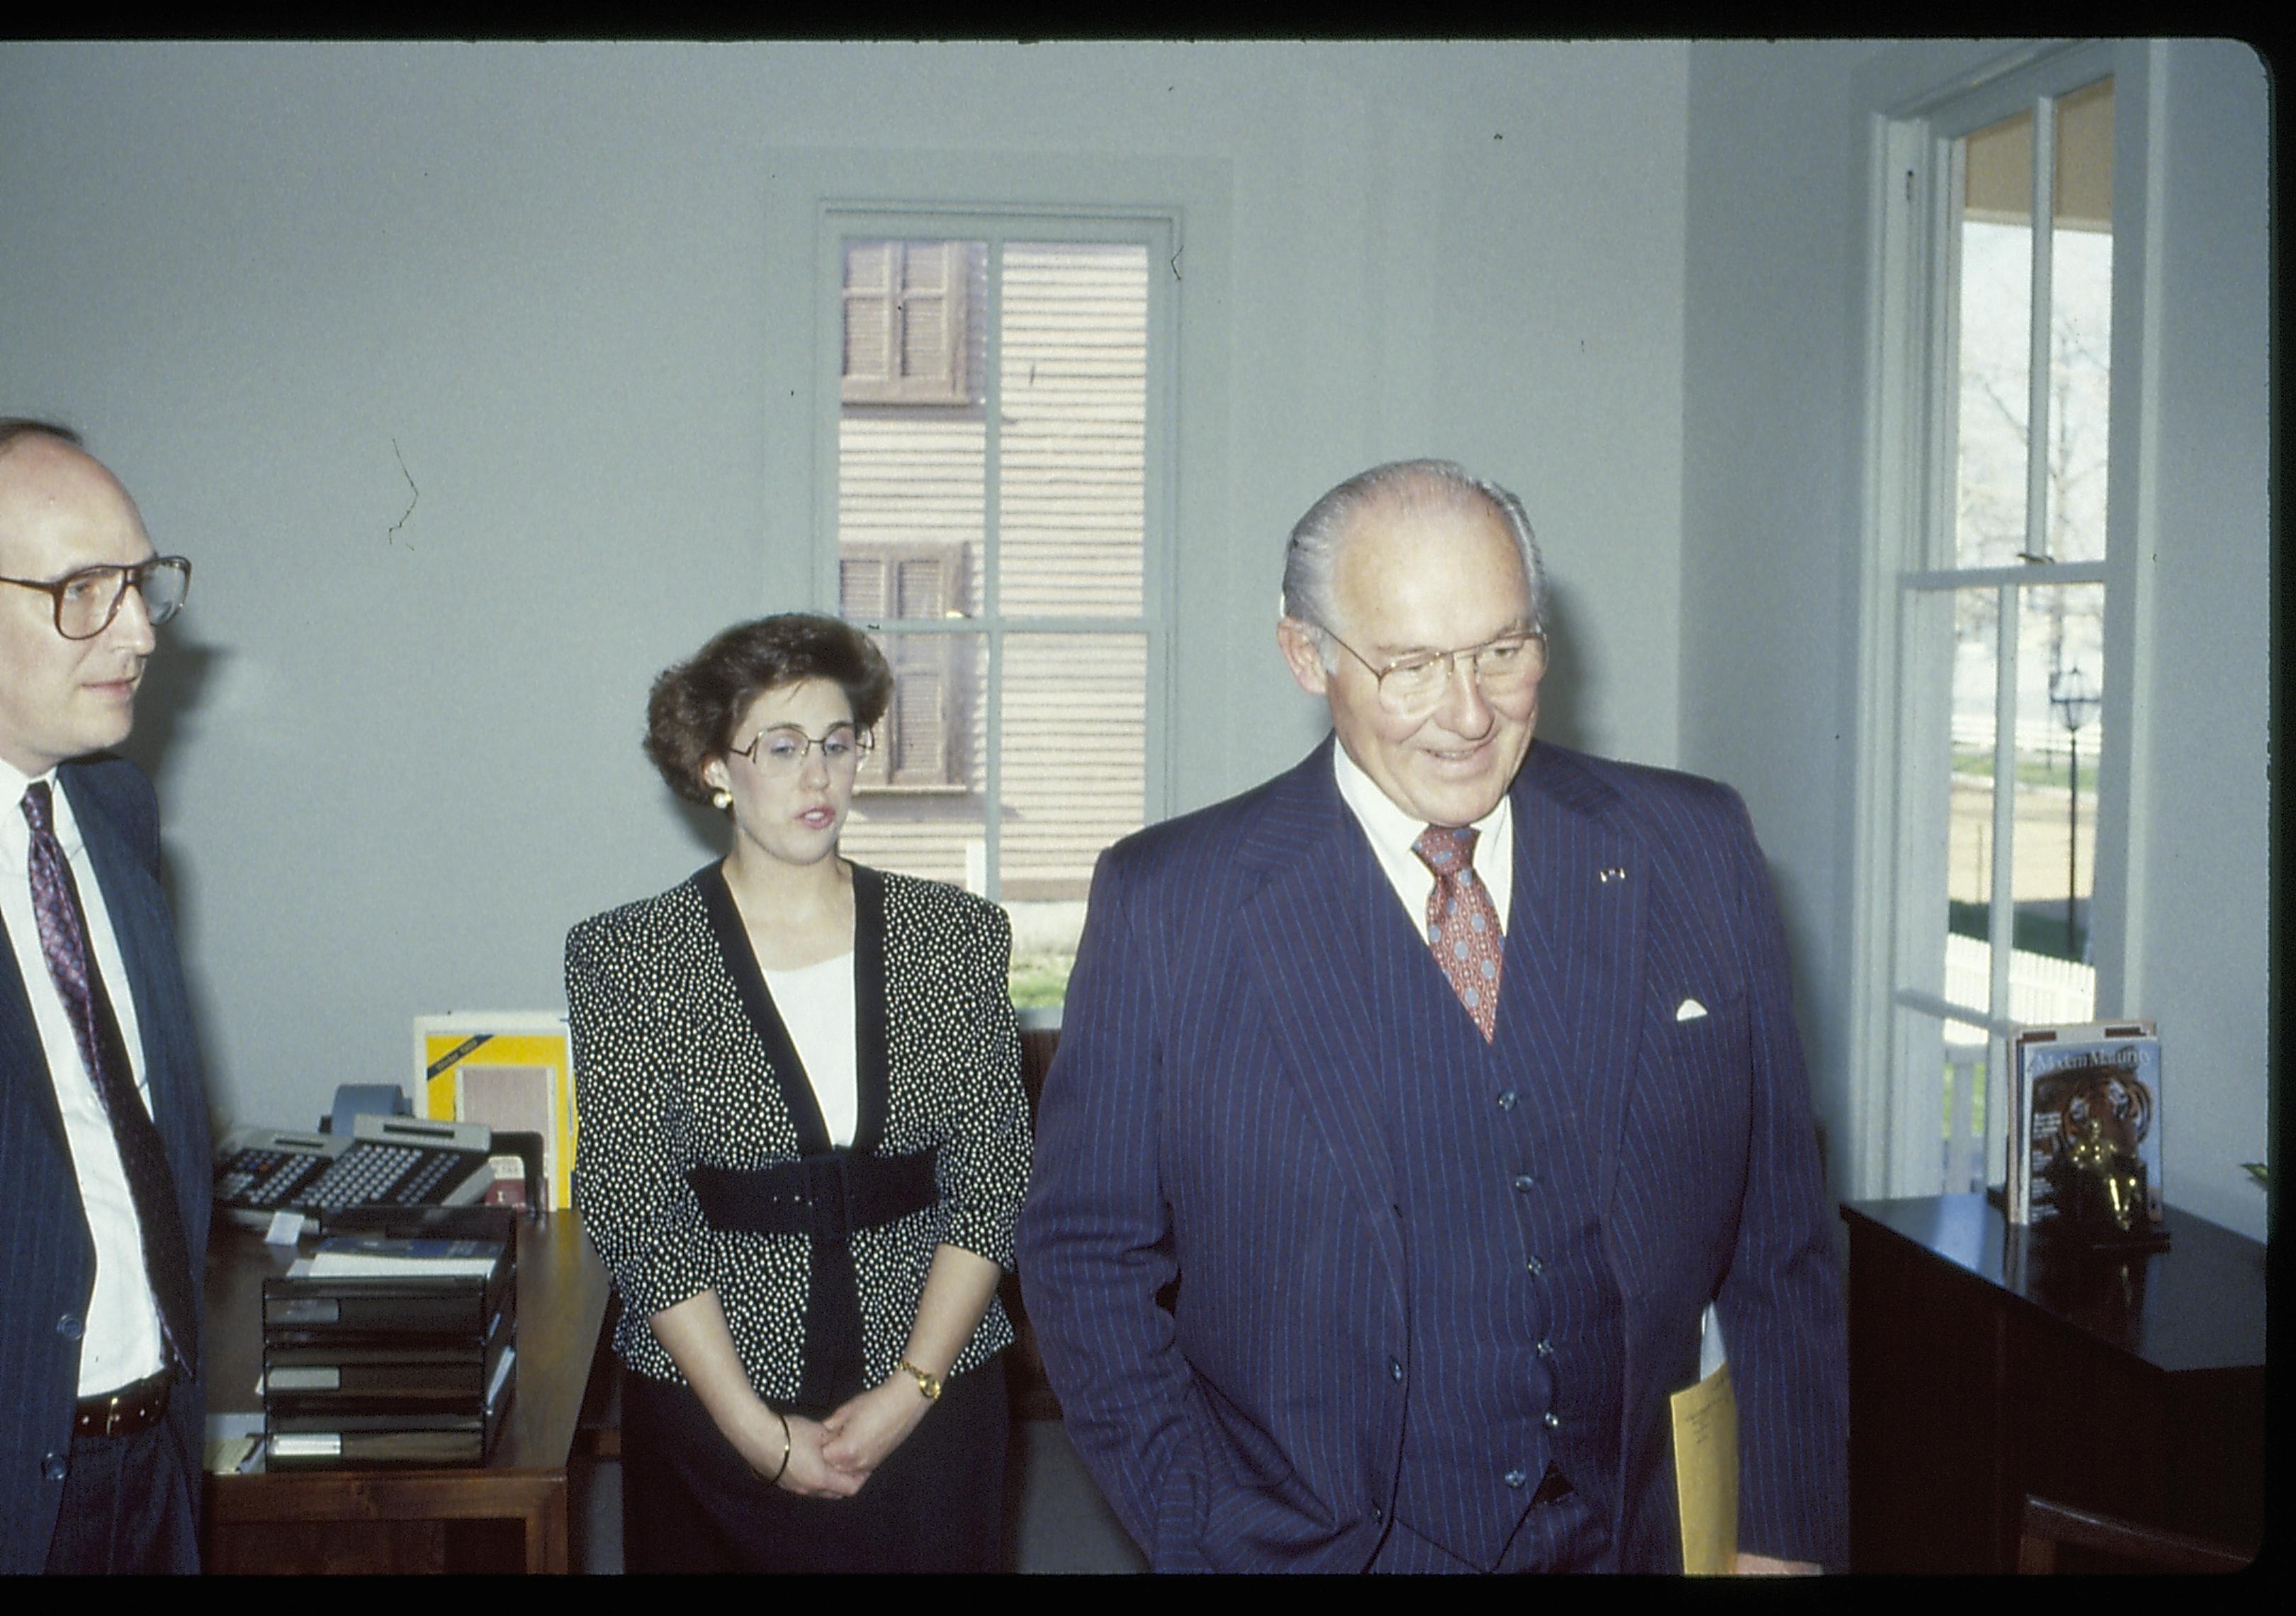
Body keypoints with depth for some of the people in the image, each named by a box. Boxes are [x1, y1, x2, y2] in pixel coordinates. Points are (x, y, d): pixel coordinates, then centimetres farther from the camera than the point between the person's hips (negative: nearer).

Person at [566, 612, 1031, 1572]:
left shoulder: (955, 937, 0)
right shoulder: (630, 959, -4)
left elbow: (996, 1180, -3)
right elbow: (633, 1213, -7)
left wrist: (908, 1391, -12)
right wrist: (756, 1429, -13)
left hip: (929, 1402, 1)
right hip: (709, 1408, -1)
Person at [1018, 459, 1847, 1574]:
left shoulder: (1696, 853, -3)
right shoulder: (1167, 904, -10)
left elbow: (1779, 1232, 1)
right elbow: (1087, 1256, -5)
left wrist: (1784, 1536, -3)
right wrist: (1203, 1545, -12)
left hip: (1637, 1540, 2)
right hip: (1317, 1541, -2)